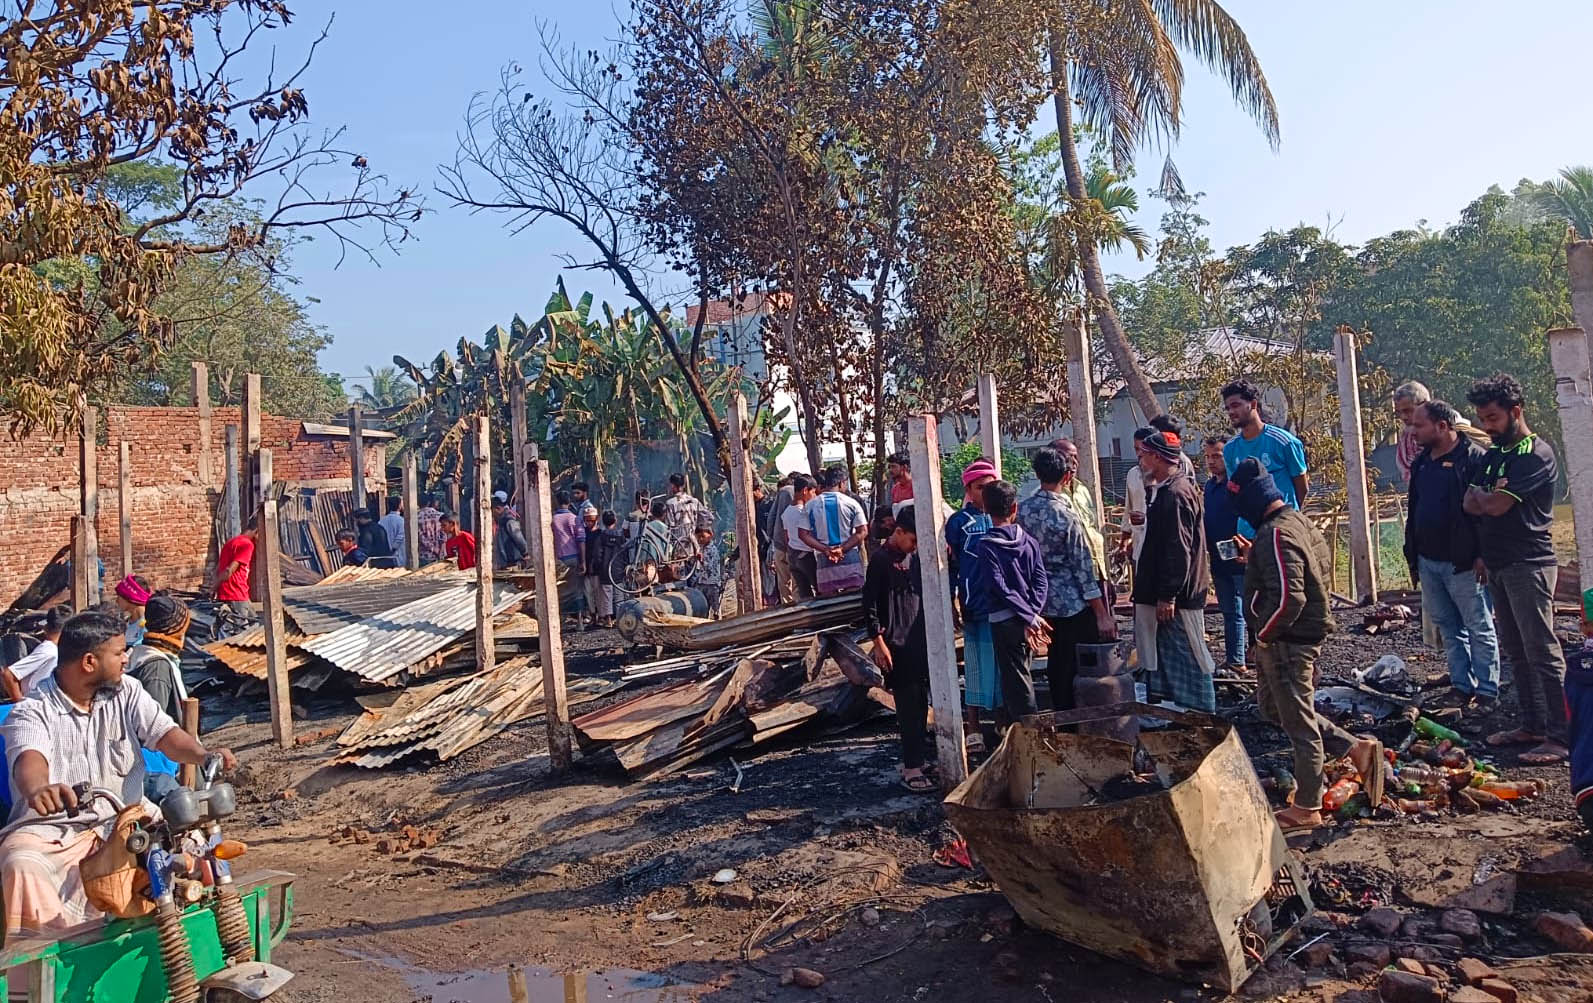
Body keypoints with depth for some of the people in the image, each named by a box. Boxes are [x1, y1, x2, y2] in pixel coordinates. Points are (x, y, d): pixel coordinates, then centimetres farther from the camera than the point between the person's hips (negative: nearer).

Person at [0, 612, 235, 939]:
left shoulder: (126, 691, 8)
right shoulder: (33, 712, -6)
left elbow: (164, 733, -4)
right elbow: (30, 759, -27)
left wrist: (202, 755, -27)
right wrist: (37, 789, -52)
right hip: (51, 830, -3)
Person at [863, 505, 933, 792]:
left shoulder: (915, 557, 11)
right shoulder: (882, 560, -11)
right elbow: (869, 604, -13)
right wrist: (878, 643, -16)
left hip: (919, 642, 7)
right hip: (896, 646, -7)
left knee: (920, 704, 11)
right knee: (908, 707, -7)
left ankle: (917, 757, 22)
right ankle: (911, 768, -2)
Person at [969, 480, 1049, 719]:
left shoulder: (986, 545, -11)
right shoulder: (1028, 541, 1)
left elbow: (999, 587, -17)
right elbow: (1040, 580, -5)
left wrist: (1030, 618, -14)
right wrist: (1033, 615, -8)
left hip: (1003, 620, -5)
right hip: (1025, 621, 5)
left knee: (1016, 683, 2)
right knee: (1021, 677, 18)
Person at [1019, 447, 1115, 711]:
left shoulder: (1022, 510, -2)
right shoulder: (1066, 515, -18)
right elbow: (1083, 568, -17)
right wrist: (1103, 615, -12)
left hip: (1044, 601, 6)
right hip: (1074, 603, -6)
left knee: (1057, 664, 16)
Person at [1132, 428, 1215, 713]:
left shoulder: (1175, 493, -20)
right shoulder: (1170, 489, 13)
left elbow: (1178, 550, -24)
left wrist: (1167, 596, -22)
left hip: (1178, 596, -11)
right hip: (1169, 594, 11)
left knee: (1190, 657, -1)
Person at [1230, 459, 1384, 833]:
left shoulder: (1275, 535, -23)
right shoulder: (1297, 520, 9)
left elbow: (1289, 598, -30)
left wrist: (1262, 635, -17)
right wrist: (1253, 557, 11)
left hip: (1287, 640, -10)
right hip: (1305, 633, 10)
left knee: (1298, 722, 2)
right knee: (1273, 707, 22)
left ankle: (1306, 809, 16)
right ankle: (1357, 748, 21)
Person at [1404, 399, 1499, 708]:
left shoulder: (1473, 458, -13)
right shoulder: (1422, 461, 12)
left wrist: (1483, 556, -18)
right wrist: (1413, 555, 16)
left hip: (1462, 563, -8)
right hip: (1428, 561, 8)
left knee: (1479, 629, 4)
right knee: (1448, 628, 14)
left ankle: (1487, 691, 12)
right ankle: (1461, 685, 23)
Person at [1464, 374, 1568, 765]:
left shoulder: (1537, 454, -11)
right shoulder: (1493, 455, 16)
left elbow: (1497, 504, -18)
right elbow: (1469, 504, 12)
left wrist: (1483, 496, 2)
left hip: (1529, 566, -9)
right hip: (1497, 565, 9)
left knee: (1542, 652, -7)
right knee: (1516, 652, 12)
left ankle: (1560, 737, -3)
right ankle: (1533, 725, 20)